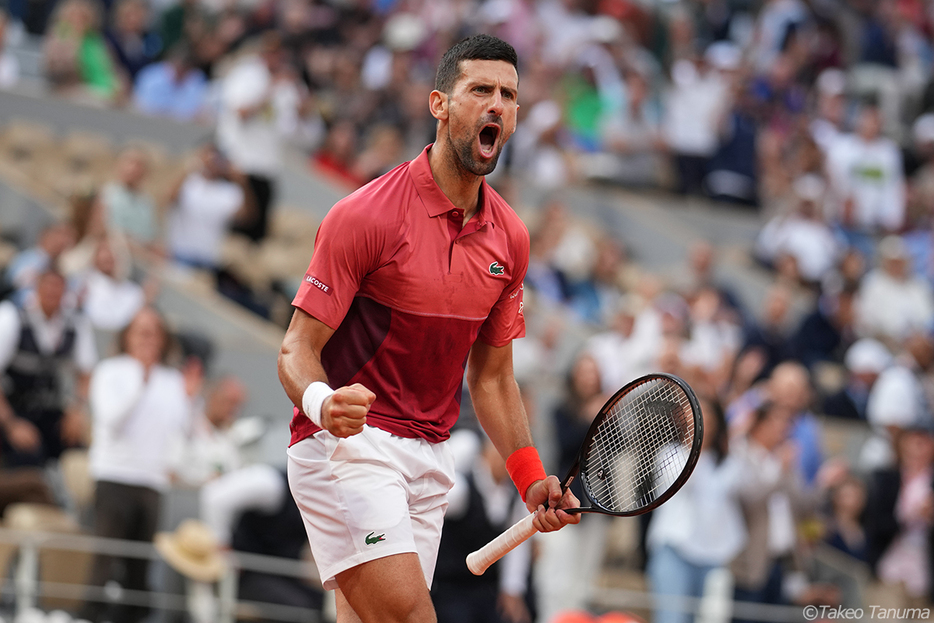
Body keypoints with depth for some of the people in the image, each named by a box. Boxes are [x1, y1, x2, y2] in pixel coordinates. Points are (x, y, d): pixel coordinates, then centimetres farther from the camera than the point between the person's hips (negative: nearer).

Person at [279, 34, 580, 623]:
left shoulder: (510, 237, 8)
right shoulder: (364, 216, -12)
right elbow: (298, 349, -12)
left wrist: (532, 480, 6)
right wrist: (323, 402, -34)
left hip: (428, 458, 7)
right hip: (345, 443, -7)